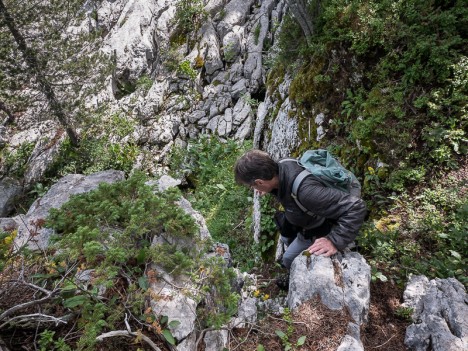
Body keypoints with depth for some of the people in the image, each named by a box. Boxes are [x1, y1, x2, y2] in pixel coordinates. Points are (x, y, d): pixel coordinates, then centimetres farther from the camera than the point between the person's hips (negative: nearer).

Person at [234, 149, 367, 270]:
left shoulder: (305, 191, -49)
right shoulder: (282, 166, -25)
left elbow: (356, 207, -46)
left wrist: (335, 241, -46)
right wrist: (271, 190, 3)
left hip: (317, 233, -7)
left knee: (289, 259, 11)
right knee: (285, 239, 29)